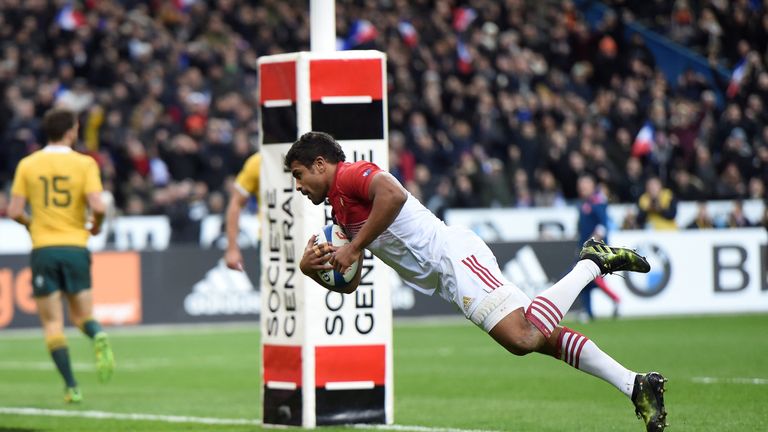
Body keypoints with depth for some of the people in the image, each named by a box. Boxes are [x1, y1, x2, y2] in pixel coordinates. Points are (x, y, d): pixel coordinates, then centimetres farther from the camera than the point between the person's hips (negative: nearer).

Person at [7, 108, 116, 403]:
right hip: (75, 247, 0)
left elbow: (14, 211, -3)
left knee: (52, 322, 5)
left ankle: (71, 386, -6)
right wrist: (96, 225, 9)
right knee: (82, 315, 14)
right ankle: (98, 337, -22)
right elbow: (97, 206, -13)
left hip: (43, 249, 0)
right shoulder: (84, 164, -2)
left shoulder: (27, 165, 2)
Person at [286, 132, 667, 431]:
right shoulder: (339, 211, 25)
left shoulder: (349, 175, -5)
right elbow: (349, 283, 26)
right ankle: (637, 386, -3)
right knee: (542, 338, 0)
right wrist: (310, 266, 6)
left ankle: (592, 264, -7)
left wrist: (354, 248, -20)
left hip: (452, 255, -9)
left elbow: (393, 194, -27)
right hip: (447, 277, 9)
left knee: (522, 337, -25)